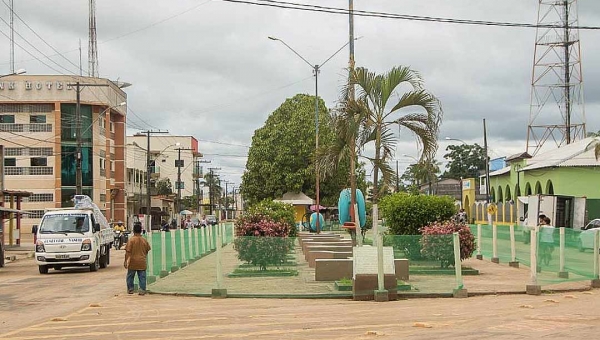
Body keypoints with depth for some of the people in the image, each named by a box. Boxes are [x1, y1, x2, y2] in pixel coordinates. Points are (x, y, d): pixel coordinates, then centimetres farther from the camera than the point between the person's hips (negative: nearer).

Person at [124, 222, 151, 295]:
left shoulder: (131, 240, -10)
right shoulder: (144, 240, 1)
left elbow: (128, 251, -13)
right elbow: (147, 251, 12)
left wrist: (126, 261, -9)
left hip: (133, 262, -2)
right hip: (142, 262, 2)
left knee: (130, 276, 14)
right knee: (142, 277, 5)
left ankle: (130, 289, 18)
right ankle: (142, 290, 0)